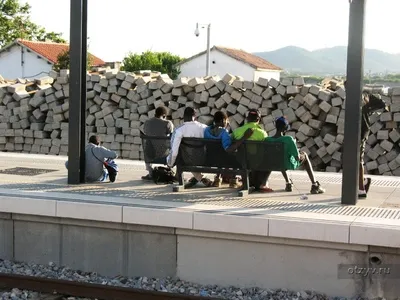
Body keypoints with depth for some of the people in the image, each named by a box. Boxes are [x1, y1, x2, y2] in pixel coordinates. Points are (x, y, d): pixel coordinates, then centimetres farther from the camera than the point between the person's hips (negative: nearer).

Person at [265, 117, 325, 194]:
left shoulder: (267, 140, -20)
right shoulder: (289, 139, -31)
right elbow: (297, 157, -23)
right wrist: (299, 154, 1)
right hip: (289, 164, -3)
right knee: (304, 155, 28)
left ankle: (288, 183, 43)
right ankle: (314, 185, 28)